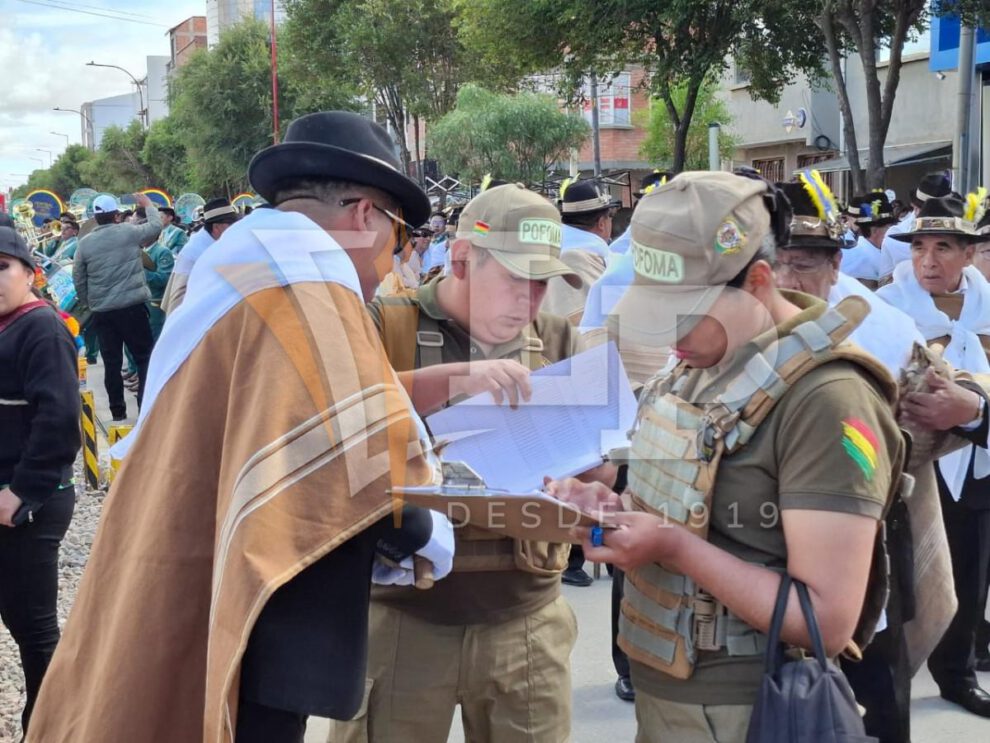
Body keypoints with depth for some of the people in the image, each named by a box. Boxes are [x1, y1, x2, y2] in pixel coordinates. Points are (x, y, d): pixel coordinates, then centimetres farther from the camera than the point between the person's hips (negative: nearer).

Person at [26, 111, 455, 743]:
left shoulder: (237, 271, 20)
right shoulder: (304, 266, -12)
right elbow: (359, 439, -24)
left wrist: (371, 547, 19)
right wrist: (418, 532, -5)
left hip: (181, 611, 10)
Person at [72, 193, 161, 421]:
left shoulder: (85, 243, 3)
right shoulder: (129, 232, -6)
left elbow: (78, 279, 7)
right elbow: (156, 226, 11)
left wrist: (88, 303, 21)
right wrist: (148, 204, 26)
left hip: (101, 311, 3)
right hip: (132, 306, -3)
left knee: (111, 361, 9)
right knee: (144, 356, 4)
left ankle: (117, 410, 14)